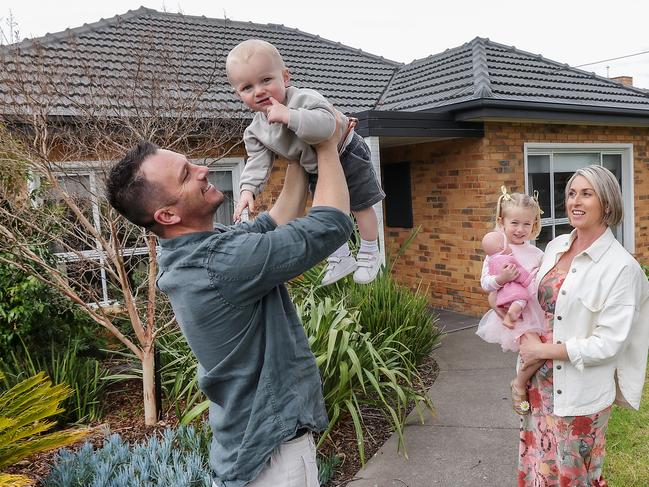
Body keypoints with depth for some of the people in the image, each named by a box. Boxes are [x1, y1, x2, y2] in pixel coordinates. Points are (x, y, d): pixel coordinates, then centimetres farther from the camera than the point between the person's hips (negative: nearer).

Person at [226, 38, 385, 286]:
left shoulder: (304, 98, -36)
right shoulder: (256, 130, -15)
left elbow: (326, 124, -52)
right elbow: (258, 160, -11)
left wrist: (289, 116, -58)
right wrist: (248, 188, -26)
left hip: (347, 156, -6)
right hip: (315, 170, 7)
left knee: (361, 206, 6)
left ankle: (370, 255, 26)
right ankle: (341, 258, 35)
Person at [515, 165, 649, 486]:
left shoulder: (621, 267, -16)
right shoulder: (555, 246, 3)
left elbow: (608, 343, -17)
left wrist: (543, 350, -15)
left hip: (580, 393, -5)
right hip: (540, 382, 5)